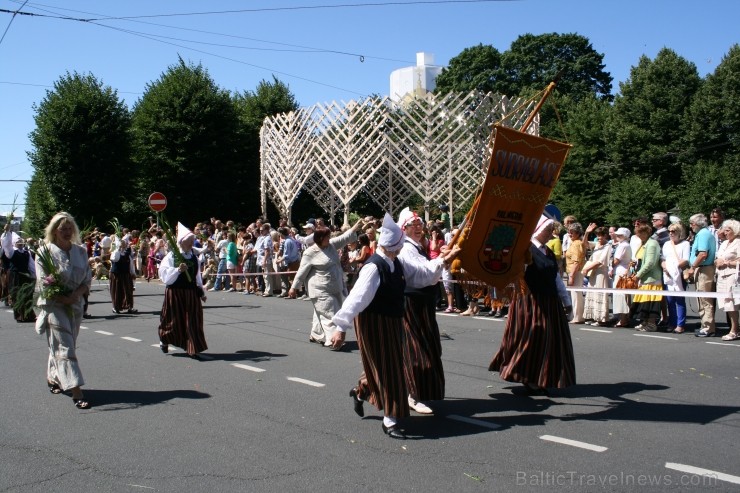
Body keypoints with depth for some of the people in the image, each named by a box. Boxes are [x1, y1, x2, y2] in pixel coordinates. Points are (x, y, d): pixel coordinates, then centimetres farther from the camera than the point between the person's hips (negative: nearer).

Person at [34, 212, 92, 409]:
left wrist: (76, 294, -12)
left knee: (64, 346, 15)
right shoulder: (44, 252, -5)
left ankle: (52, 378, 37)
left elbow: (87, 279, 6)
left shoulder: (80, 251, 7)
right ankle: (76, 392, -14)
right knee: (64, 347, -9)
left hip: (76, 305, 5)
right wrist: (62, 298, -18)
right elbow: (43, 284, -9)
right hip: (53, 306, -5)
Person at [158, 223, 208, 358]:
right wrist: (178, 270, -27)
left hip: (191, 292, 4)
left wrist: (201, 292, 15)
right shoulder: (171, 256, -9)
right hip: (175, 292, -4)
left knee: (193, 320, -2)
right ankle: (164, 340, 38)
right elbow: (165, 275, -15)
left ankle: (192, 349, 3)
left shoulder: (194, 257, 7)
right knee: (174, 320, 10)